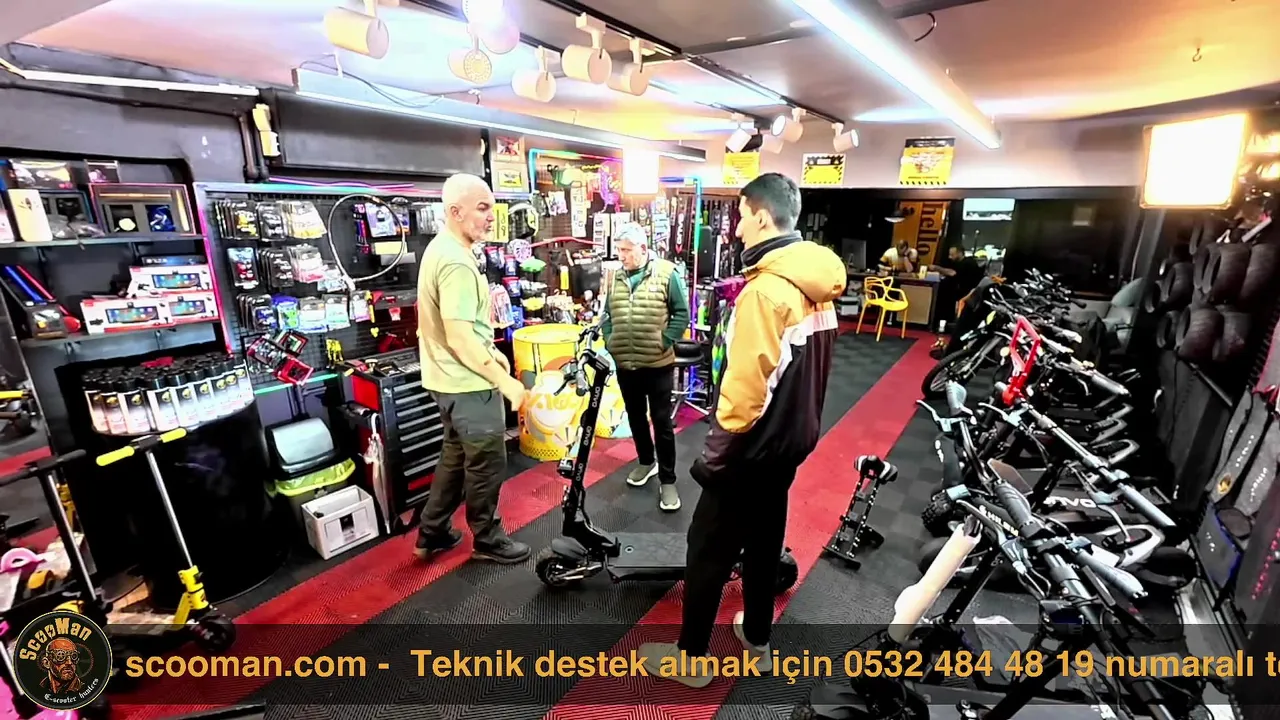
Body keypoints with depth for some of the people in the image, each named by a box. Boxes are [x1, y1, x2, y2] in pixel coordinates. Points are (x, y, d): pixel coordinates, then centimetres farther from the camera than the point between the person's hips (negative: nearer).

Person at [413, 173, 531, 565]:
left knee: (456, 456, 23)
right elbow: (460, 339, -27)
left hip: (449, 379, 10)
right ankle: (487, 540, 28)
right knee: (486, 464, 8)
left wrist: (491, 350, 19)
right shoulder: (457, 262, -24)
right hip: (468, 384, -10)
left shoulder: (440, 248, 10)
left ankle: (432, 534, 37)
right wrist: (505, 381, -20)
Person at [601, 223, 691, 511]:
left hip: (658, 364, -4)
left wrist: (664, 343, -12)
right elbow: (607, 315, 13)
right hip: (625, 364, 5)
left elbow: (682, 314, -6)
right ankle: (646, 461, 40)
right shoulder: (615, 277, 5)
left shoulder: (666, 274, -8)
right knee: (635, 417, 19)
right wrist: (609, 342, 0)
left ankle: (667, 480, 16)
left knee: (662, 421, 4)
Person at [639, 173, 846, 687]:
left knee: (707, 549, 8)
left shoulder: (766, 290, -24)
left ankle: (691, 658, 26)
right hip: (792, 441, 9)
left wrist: (715, 452, -14)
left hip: (752, 448, -9)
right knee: (764, 539, 22)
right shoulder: (820, 283, 3)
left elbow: (746, 388, -26)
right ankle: (757, 639, 41)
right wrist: (795, 424, 19)